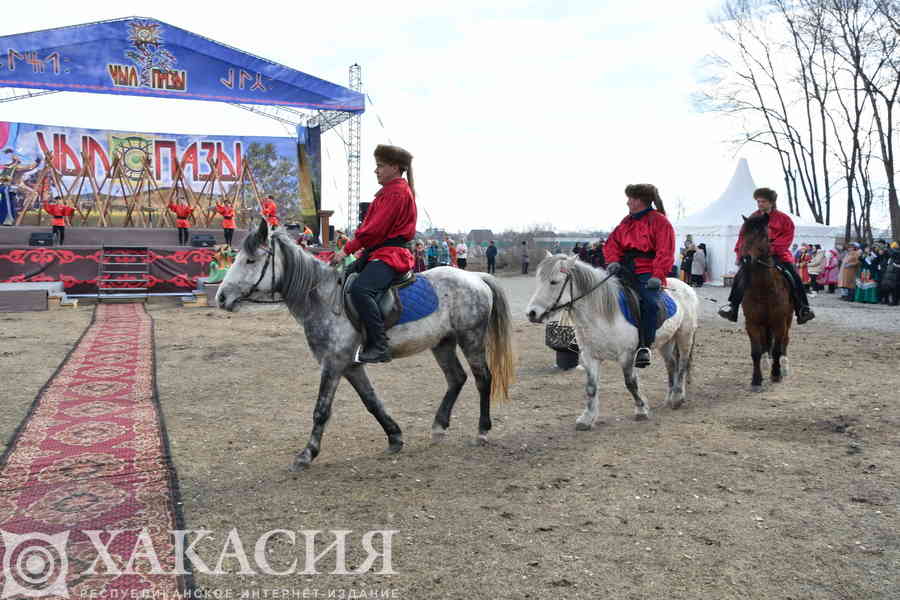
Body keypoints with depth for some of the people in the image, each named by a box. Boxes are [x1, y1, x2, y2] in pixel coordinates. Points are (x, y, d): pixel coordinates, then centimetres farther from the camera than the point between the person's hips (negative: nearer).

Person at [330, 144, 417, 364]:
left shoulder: (398, 192, -11)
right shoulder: (389, 190, 23)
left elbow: (375, 228, -18)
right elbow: (371, 225, 22)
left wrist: (347, 250, -16)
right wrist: (349, 249, 13)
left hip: (390, 254, -11)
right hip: (377, 251, 11)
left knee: (360, 289, -33)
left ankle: (379, 346, -31)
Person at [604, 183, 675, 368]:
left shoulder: (659, 221, -1)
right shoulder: (627, 221, 19)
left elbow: (665, 252, -9)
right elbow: (612, 242, 15)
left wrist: (657, 276, -20)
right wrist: (613, 261, -6)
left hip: (647, 274, -6)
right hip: (626, 270, 7)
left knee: (650, 302, -26)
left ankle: (645, 346, -14)